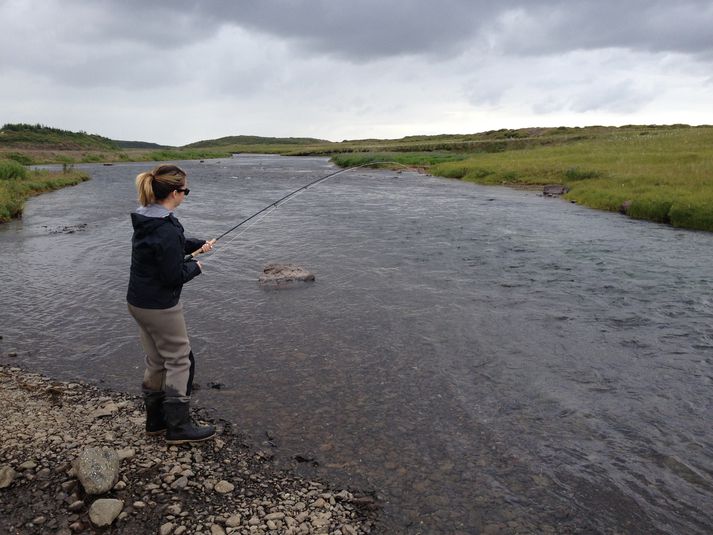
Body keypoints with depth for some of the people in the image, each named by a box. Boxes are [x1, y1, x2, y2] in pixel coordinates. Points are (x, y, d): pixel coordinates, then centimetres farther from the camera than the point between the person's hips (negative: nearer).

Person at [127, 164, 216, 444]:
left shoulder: (145, 220, 5)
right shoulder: (167, 229, -25)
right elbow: (173, 276, -22)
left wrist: (197, 245, 10)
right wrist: (195, 267, -5)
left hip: (138, 302, 9)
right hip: (160, 307, -9)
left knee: (157, 362, 19)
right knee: (180, 361, 4)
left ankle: (156, 420, 32)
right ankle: (178, 427, 13)